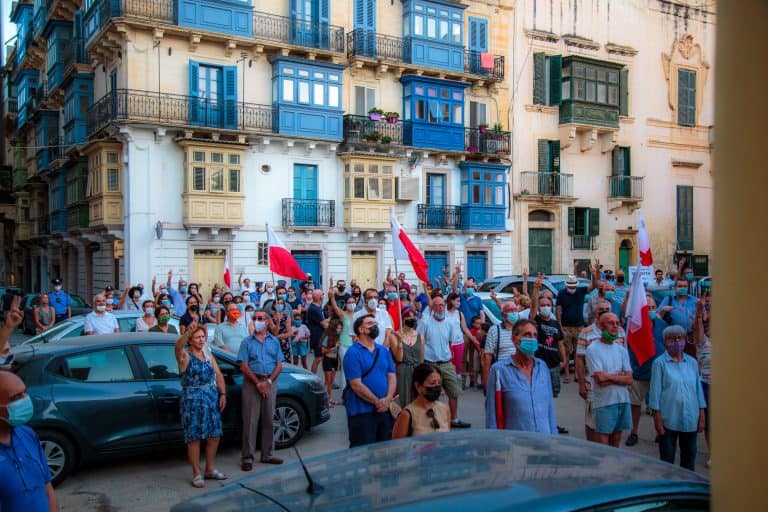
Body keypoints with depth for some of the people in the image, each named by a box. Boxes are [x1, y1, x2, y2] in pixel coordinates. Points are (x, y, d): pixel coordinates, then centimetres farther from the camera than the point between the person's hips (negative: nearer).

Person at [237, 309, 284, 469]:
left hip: (270, 382, 3)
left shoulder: (274, 341, 11)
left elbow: (279, 365, 6)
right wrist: (258, 383, -13)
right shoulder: (247, 341, 4)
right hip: (251, 382, -3)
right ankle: (247, 457, 0)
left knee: (268, 419, 7)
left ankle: (268, 454, 16)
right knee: (250, 420, -4)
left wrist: (268, 381, -9)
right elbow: (244, 366, -4)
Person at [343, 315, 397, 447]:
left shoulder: (384, 351, 11)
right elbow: (356, 385, -15)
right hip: (362, 412, -6)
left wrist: (387, 400, -10)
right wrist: (377, 402, -13)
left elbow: (392, 376, 7)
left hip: (385, 410, 6)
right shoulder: (353, 353, -9)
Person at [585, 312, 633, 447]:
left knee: (616, 441, 14)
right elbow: (600, 379, -16)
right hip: (604, 402, -5)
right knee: (602, 447, -2)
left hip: (623, 401, 5)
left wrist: (608, 376, -10)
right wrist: (619, 375, -3)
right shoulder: (593, 349, -7)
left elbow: (629, 380, 1)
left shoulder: (622, 350, 10)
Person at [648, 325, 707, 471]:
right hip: (668, 419, -4)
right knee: (667, 457, 4)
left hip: (691, 419, 4)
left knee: (689, 456, 14)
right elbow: (655, 391, -6)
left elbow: (698, 389, 10)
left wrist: (702, 416, 7)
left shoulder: (692, 363, 8)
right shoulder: (660, 363, -5)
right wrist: (657, 419, -8)